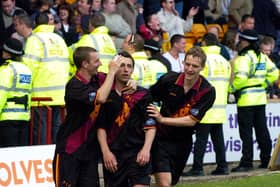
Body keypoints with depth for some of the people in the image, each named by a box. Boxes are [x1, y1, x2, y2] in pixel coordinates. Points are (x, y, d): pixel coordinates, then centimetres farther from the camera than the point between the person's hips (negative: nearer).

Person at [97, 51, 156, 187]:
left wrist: (146, 149, -11)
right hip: (113, 154, 2)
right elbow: (101, 126, 6)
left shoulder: (142, 94, 5)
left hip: (137, 153, -2)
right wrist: (106, 152, -4)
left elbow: (151, 126, 2)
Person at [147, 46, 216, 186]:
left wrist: (162, 119, -22)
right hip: (160, 138, -2)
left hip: (182, 143, 2)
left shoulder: (207, 91, -12)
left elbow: (192, 120, -17)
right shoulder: (169, 79, -9)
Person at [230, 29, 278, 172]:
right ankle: (266, 159, 16)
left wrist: (231, 89, -10)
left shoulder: (243, 58, -14)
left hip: (246, 99, -8)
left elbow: (240, 78, -24)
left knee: (246, 132, -5)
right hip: (261, 98, 8)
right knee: (262, 130, 13)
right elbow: (273, 74, 13)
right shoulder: (262, 57, 11)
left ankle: (246, 162, -7)